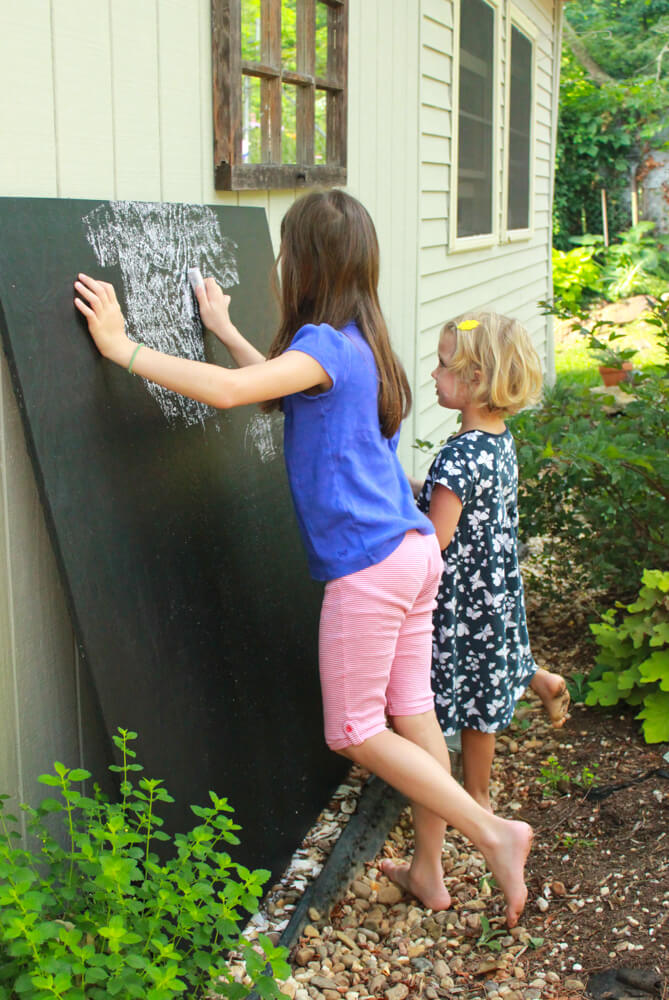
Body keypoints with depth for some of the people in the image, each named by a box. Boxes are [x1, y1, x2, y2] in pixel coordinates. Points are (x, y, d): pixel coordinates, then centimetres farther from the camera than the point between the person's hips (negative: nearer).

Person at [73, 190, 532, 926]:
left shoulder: (326, 345, -16)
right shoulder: (355, 343, 12)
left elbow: (227, 391, -31)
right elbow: (283, 388, 30)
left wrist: (121, 347, -25)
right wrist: (224, 331, 35)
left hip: (369, 566, -9)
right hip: (413, 550, 9)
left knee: (354, 733, 6)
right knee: (411, 714, 16)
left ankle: (493, 833, 7)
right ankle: (428, 871, 29)